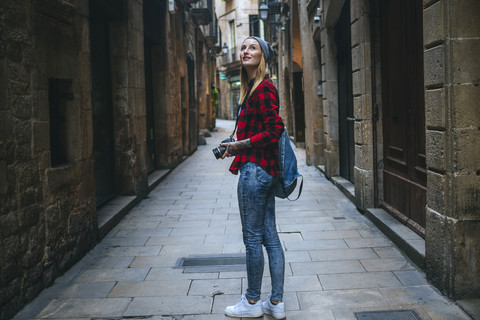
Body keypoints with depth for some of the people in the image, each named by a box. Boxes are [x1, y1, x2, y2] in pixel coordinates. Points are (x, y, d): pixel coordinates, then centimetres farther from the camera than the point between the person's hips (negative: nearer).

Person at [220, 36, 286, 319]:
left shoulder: (263, 88, -12)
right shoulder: (254, 87, 17)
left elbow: (275, 129, -21)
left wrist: (240, 145, -15)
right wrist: (236, 145, 15)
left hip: (255, 169, -10)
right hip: (265, 170, 10)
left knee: (253, 237, 1)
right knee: (270, 236, 11)